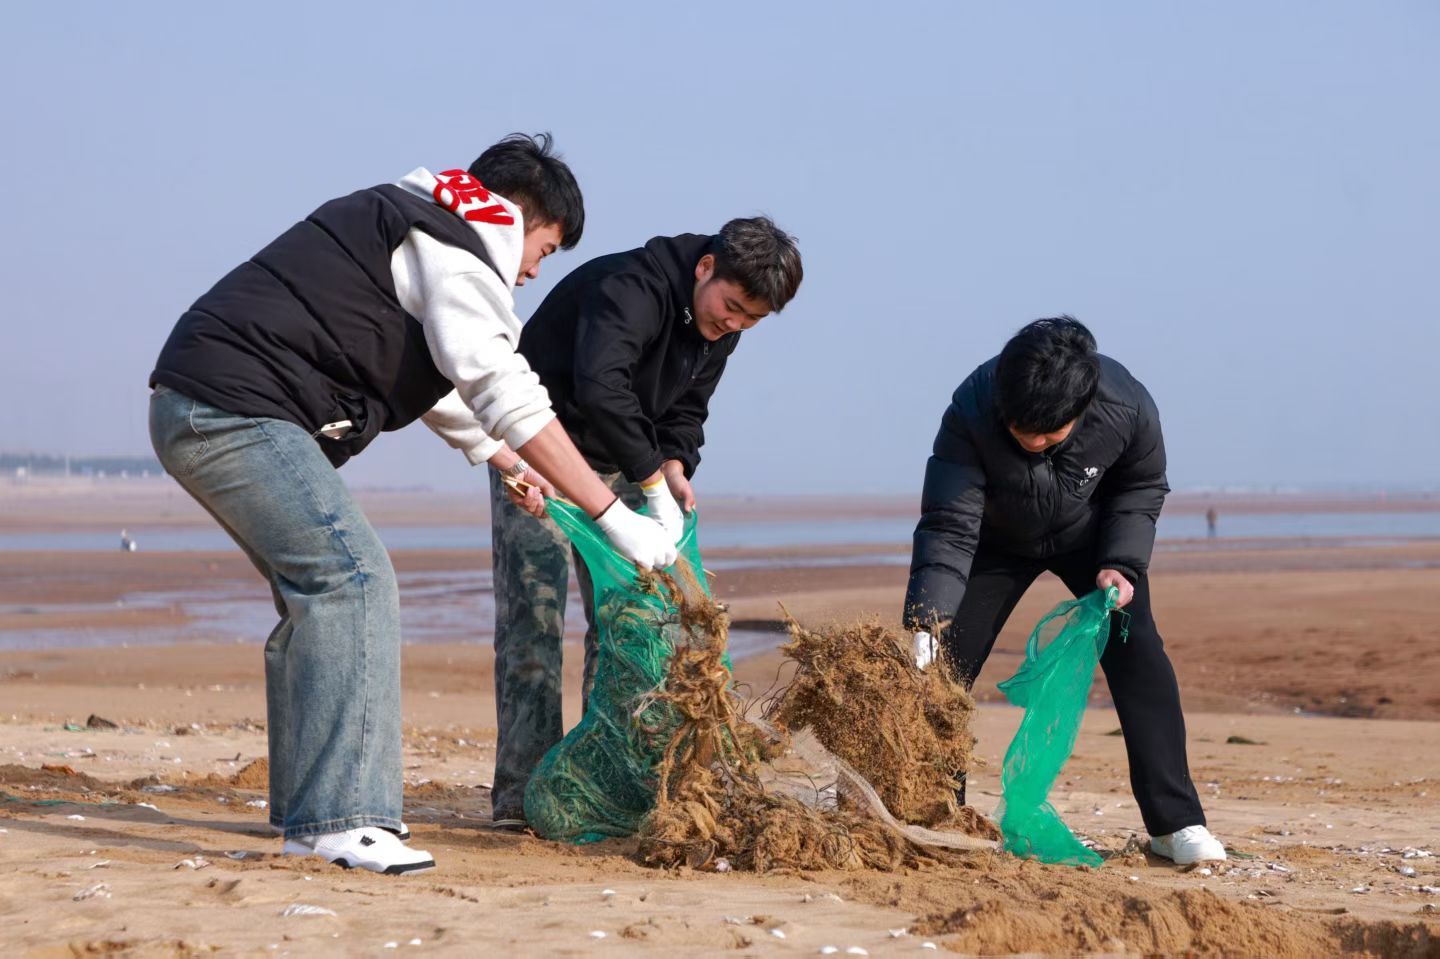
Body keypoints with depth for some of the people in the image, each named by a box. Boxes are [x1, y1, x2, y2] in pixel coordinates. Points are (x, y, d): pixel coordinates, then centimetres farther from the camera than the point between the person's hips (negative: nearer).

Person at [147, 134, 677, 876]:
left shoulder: (402, 221, 25)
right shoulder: (452, 248, -7)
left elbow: (428, 374, 40)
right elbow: (507, 396, -15)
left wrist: (503, 463, 50)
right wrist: (616, 517, -14)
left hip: (192, 410, 11)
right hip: (235, 405, -11)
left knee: (317, 589, 16)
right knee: (351, 580, -16)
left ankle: (306, 807, 18)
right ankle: (335, 818, -21)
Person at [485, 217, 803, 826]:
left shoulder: (719, 328, -2)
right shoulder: (631, 289, -30)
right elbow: (600, 388, -44)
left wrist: (676, 466, -11)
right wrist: (653, 479, -41)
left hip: (615, 465, 8)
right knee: (534, 615, -13)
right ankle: (521, 794, -13)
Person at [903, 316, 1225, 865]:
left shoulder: (1128, 409, -34)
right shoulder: (970, 414, -38)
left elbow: (1142, 489, -12)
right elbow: (949, 529, -37)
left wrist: (1121, 562, -25)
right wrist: (925, 623, -49)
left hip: (1090, 534, 0)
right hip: (997, 538, 0)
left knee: (1136, 654, -15)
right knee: (945, 662, -6)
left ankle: (1176, 823, -9)